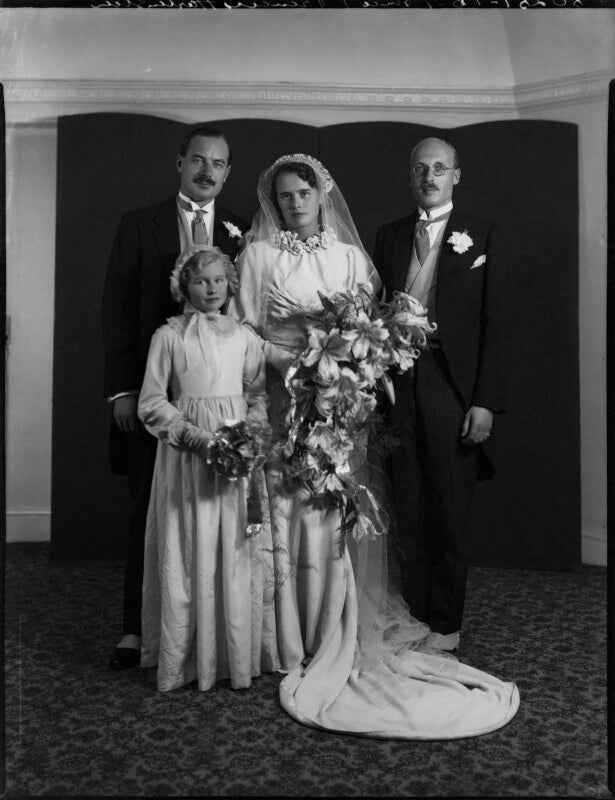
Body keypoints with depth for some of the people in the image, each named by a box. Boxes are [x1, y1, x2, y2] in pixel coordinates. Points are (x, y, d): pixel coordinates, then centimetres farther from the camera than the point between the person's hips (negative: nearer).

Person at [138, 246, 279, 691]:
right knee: (190, 552, 1)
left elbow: (258, 394, 10)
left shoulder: (244, 336, 9)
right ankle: (189, 657, 14)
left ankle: (242, 654, 16)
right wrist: (199, 437, -13)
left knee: (239, 549, 3)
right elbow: (152, 403, -1)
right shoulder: (169, 336, 2)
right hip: (188, 451, -2)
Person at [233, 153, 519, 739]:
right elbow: (244, 329, 2)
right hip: (282, 401, -1)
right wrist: (287, 359, -14)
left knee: (338, 516, 1)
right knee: (290, 518, -3)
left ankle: (341, 637, 15)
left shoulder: (350, 257, 11)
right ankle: (293, 641, 11)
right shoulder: (257, 255, 6)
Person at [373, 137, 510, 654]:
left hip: (451, 385, -3)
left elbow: (496, 323, -1)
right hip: (397, 384, 3)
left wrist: (486, 401, -9)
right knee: (408, 509, 8)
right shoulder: (390, 236, 15)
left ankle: (445, 625, 20)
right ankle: (413, 616, 22)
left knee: (451, 511, 5)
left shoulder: (483, 236, 4)